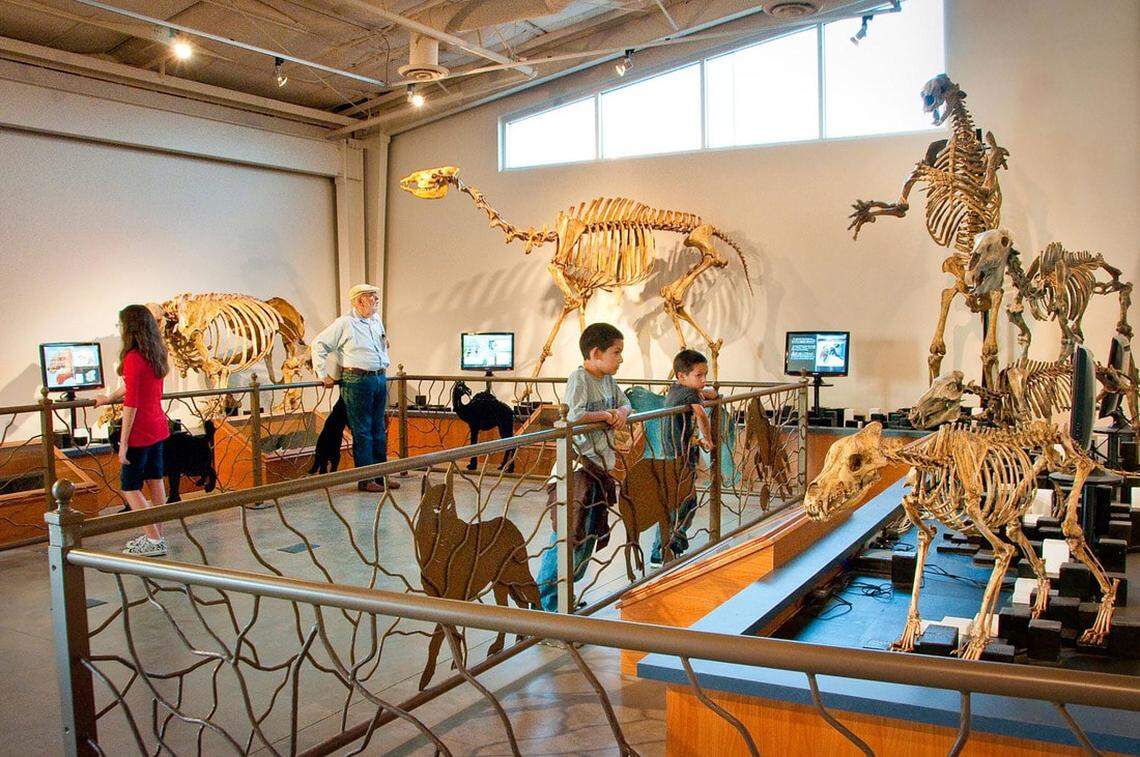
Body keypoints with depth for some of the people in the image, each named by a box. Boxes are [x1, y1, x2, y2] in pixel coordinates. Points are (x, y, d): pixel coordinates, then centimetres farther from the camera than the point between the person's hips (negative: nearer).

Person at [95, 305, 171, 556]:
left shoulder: (133, 358, -18)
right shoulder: (156, 355, 8)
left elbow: (131, 403, -21)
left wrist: (123, 443, -18)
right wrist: (108, 399, 40)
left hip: (141, 432, -8)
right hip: (158, 427, 8)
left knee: (130, 487, 2)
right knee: (155, 482, 14)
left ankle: (154, 541, 2)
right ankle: (156, 535, 22)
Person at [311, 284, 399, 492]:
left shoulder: (377, 320, 14)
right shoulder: (344, 323, -7)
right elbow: (319, 345, -5)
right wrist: (323, 375, -5)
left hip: (380, 379, 7)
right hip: (357, 381, -7)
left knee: (379, 430, 11)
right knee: (362, 432, -3)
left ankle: (381, 476, 18)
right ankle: (365, 480, 1)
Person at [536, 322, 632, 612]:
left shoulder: (608, 380, 11)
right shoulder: (579, 378, -14)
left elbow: (625, 403, 19)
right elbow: (574, 416, -25)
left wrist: (621, 412, -4)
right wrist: (606, 415, -12)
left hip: (601, 463, 9)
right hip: (578, 464, -9)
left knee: (591, 532, 14)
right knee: (568, 533, -10)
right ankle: (545, 599, -1)